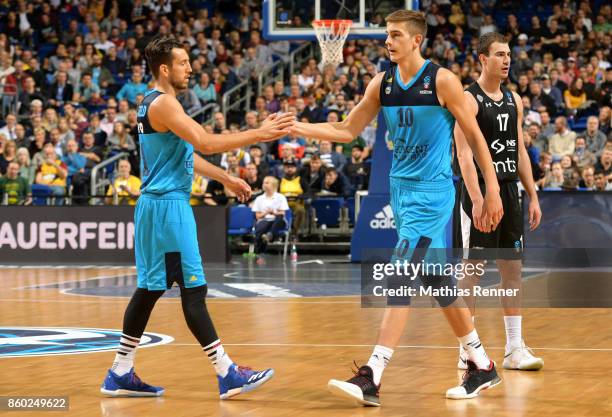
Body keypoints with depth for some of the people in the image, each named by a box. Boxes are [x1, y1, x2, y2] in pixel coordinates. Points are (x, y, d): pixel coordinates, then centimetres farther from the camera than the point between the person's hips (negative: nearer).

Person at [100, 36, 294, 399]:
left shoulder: (157, 103, 17)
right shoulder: (162, 103, -15)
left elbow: (187, 153, 25)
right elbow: (205, 142, -23)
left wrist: (226, 179, 24)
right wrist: (260, 134, -21)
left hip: (159, 205, 10)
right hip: (167, 205, -10)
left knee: (150, 289, 12)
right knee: (194, 290, -8)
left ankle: (121, 375, 15)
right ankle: (227, 375, -7)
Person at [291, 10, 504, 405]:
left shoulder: (442, 80, -10)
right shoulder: (382, 83, 7)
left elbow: (474, 136, -6)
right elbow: (347, 131, 12)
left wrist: (493, 190, -8)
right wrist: (297, 127, -1)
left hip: (432, 191, -7)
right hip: (402, 187, 7)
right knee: (434, 280, 12)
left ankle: (372, 379, -17)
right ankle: (482, 366, 24)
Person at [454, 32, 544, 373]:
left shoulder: (514, 100, 12)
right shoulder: (469, 100, -9)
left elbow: (521, 151, 16)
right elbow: (465, 155, -16)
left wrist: (533, 196, 10)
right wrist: (477, 200, -24)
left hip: (510, 191, 7)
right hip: (481, 191, -7)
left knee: (513, 268, 6)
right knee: (472, 268, -2)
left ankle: (515, 348, 10)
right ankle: (468, 350, 4)